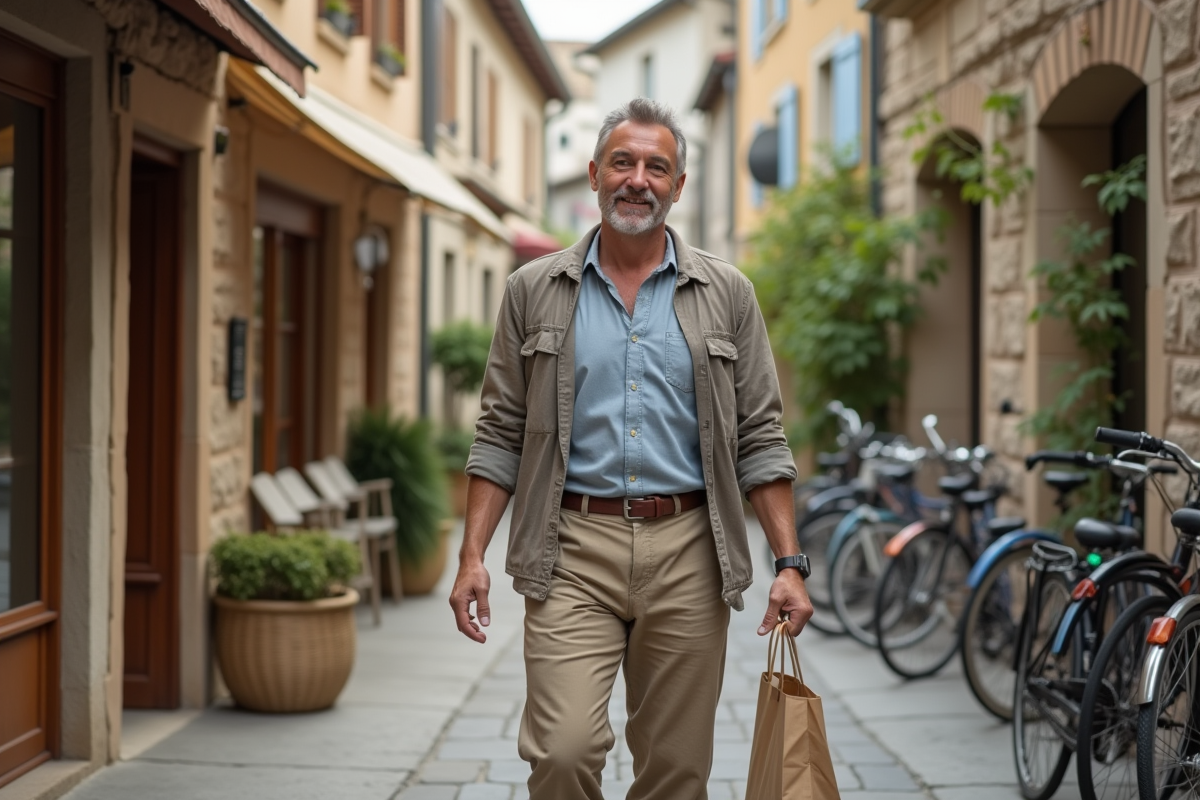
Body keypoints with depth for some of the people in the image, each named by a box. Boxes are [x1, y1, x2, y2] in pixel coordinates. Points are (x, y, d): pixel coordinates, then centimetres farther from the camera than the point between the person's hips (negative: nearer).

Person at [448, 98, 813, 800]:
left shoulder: (726, 295, 8)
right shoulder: (536, 292, 8)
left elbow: (761, 439, 7)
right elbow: (501, 435, 8)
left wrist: (790, 563, -2)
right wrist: (473, 555, -2)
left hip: (687, 555, 1)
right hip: (573, 555, -1)